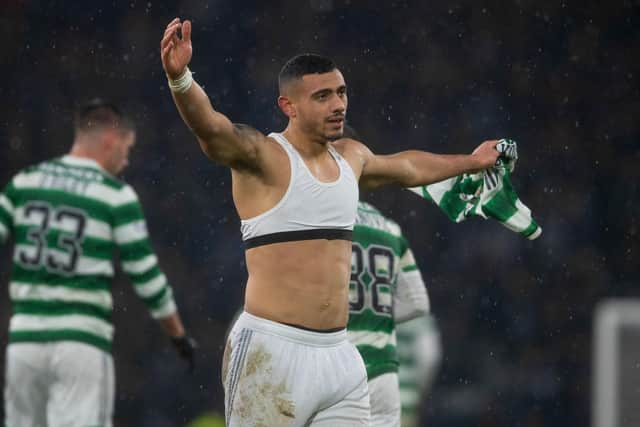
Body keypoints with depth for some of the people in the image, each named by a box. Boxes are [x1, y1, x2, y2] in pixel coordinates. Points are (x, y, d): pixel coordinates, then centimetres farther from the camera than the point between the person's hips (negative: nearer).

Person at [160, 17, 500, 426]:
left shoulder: (350, 156, 15)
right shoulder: (263, 156, -8)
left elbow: (407, 166, 37)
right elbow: (211, 126, -28)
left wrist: (470, 162, 52)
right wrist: (180, 77, -48)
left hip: (341, 357, 7)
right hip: (273, 353, -7)